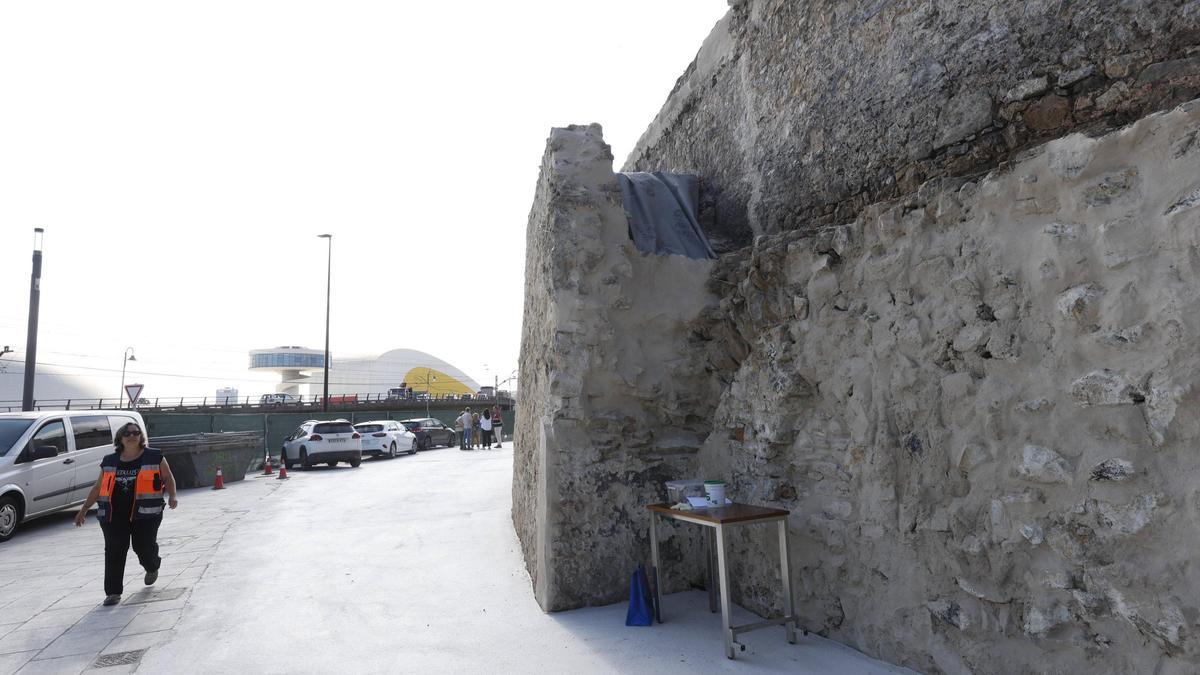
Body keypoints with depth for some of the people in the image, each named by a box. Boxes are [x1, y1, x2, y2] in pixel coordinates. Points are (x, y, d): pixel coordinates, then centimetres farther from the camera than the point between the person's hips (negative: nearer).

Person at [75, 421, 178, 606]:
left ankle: (152, 568, 35)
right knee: (114, 552, -2)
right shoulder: (109, 462, 13)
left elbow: (168, 478, 5)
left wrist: (172, 496, -11)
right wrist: (84, 509, 19)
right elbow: (98, 487, 21)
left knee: (144, 547, 1)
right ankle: (113, 592, 6)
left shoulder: (154, 457, 4)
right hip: (113, 515, 3)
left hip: (145, 514, -3)